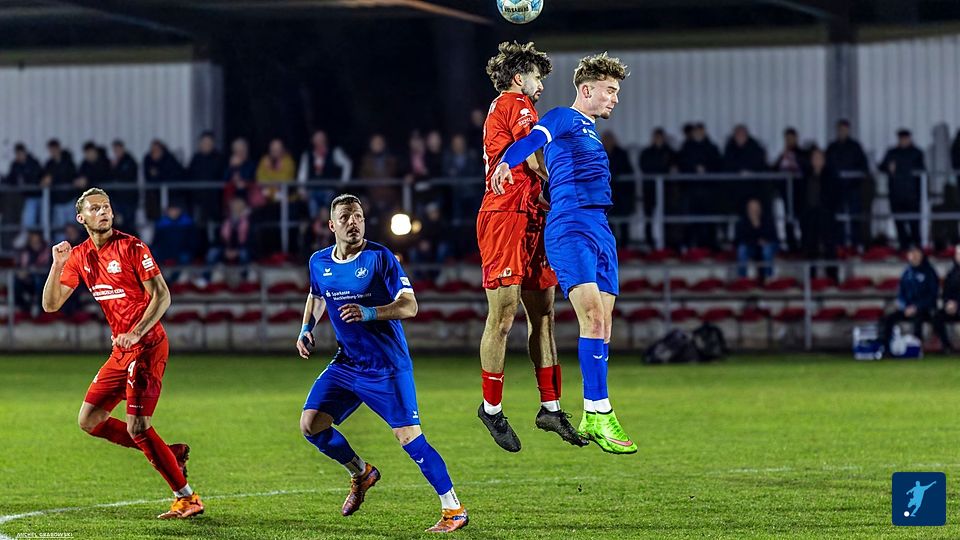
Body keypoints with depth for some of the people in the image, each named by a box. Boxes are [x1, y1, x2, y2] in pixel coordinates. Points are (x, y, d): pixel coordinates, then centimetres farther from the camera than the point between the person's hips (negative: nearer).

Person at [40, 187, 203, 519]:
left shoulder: (130, 247, -9)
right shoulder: (79, 257, 9)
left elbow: (161, 296, -12)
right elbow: (51, 305, 7)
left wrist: (136, 333, -22)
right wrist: (57, 265, -8)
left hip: (146, 346, -8)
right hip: (121, 351, 8)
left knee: (137, 427, -14)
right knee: (89, 421, 7)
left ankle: (187, 498, -6)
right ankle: (170, 454, 16)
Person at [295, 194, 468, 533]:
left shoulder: (380, 258, -12)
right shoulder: (319, 263, 4)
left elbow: (409, 305, -18)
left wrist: (369, 313, -33)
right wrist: (306, 329, 9)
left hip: (388, 367, -6)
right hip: (346, 363, 6)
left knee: (410, 438, -11)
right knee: (310, 425, -3)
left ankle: (454, 510, -2)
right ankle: (361, 473, 23)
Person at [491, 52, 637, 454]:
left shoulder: (590, 129, 25)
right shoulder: (562, 119, -2)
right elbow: (532, 140, -21)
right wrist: (505, 163, -40)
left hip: (599, 230, 9)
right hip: (570, 228, -9)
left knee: (602, 325, 6)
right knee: (593, 316, -19)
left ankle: (591, 419, 11)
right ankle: (601, 416, -23)